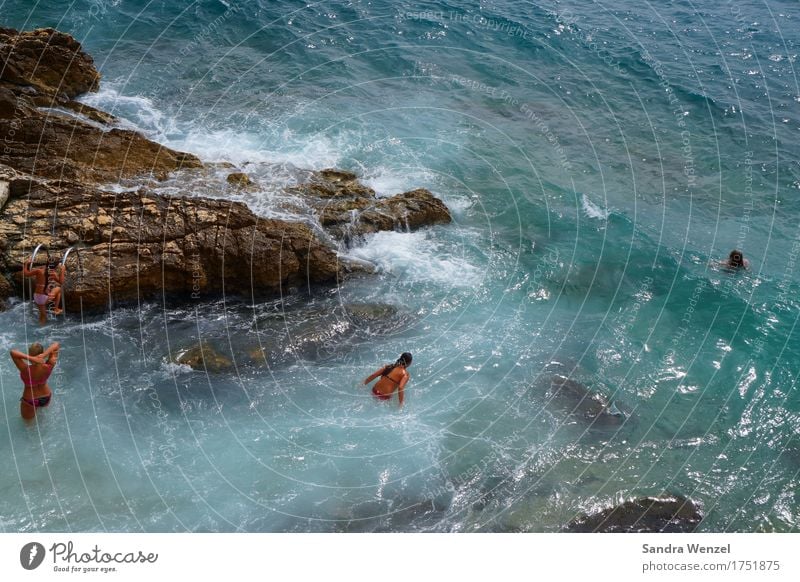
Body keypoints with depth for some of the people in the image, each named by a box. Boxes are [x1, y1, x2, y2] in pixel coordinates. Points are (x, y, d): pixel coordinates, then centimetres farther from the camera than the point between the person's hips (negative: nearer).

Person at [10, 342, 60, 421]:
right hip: (46, 399, 3)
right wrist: (44, 355, -39)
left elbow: (13, 352, -37)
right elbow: (56, 344, -25)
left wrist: (30, 358, -47)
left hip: (30, 401, -3)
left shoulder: (26, 370, -36)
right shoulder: (48, 367, -29)